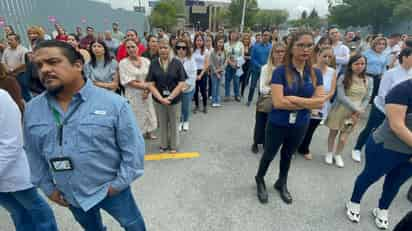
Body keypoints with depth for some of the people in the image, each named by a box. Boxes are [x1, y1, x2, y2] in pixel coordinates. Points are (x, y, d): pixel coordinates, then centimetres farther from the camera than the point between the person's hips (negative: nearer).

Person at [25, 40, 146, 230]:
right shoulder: (32, 110, -6)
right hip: (69, 195, 4)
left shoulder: (113, 103, -21)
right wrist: (47, 187, 7)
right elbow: (33, 154, 6)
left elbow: (133, 148, -16)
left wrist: (121, 182, -14)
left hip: (110, 189, -4)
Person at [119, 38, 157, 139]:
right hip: (133, 95, -3)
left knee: (148, 114, 16)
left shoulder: (146, 61, 2)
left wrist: (147, 90, -14)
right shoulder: (123, 63, -7)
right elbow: (128, 82, -13)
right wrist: (144, 85, -15)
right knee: (135, 117, 4)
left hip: (146, 94, 4)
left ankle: (148, 133, 38)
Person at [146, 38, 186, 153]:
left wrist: (170, 97, -16)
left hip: (175, 99, -1)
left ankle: (174, 146, 31)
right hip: (159, 100, 2)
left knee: (174, 123, 11)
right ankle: (163, 145, 34)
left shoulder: (177, 63, -5)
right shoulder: (153, 64, 0)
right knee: (162, 123, 14)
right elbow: (151, 84, -4)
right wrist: (161, 98, -16)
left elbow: (181, 83, -9)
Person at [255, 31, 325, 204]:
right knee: (269, 154, 15)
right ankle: (260, 180, 43)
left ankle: (282, 184, 48)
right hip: (278, 124, -4)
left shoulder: (316, 74, -3)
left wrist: (295, 99, -21)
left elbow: (320, 103, -9)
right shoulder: (280, 71, -17)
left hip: (300, 125, 4)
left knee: (288, 155, 24)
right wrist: (308, 103, -17)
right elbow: (278, 102, -25)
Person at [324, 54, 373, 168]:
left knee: (344, 136, 7)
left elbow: (367, 99, 3)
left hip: (355, 113, 2)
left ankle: (338, 155, 31)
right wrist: (356, 109, -20)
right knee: (333, 133, 11)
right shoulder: (343, 78, -9)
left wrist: (360, 111, -12)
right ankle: (329, 153, 32)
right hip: (339, 110, -2)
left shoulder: (369, 80, 3)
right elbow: (341, 97, -16)